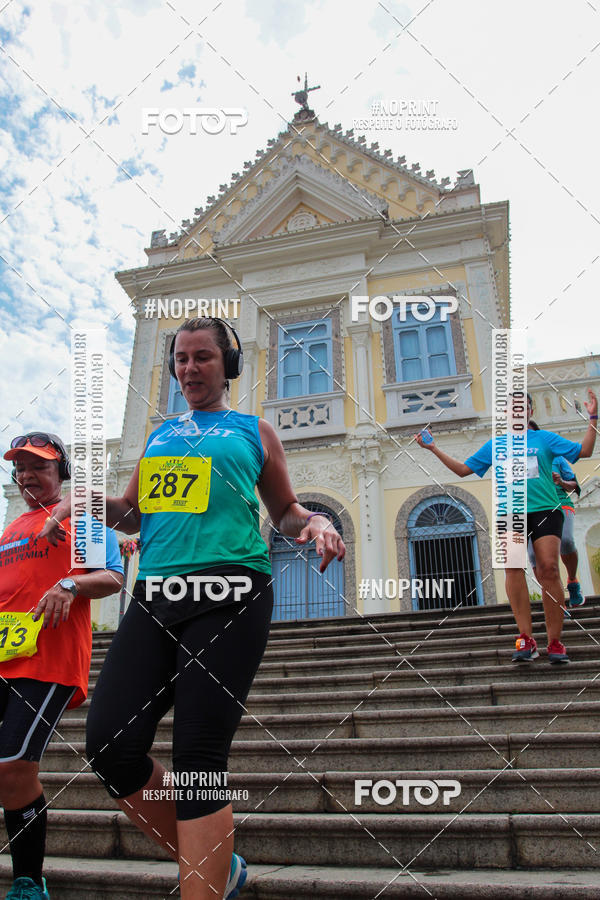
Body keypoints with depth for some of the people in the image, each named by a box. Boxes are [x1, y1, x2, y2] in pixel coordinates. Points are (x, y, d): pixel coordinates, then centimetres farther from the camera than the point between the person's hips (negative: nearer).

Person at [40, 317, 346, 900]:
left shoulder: (254, 431, 15)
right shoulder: (159, 436, 25)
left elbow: (286, 512, 19)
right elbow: (132, 514, 28)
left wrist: (316, 524, -4)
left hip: (230, 594, -4)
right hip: (155, 596, 5)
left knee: (199, 758, -9)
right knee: (110, 744, -5)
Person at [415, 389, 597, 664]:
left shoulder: (544, 438, 14)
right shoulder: (495, 444, 18)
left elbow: (584, 451, 7)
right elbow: (463, 469, 21)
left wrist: (593, 418, 0)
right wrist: (434, 449, 17)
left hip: (545, 509, -1)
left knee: (549, 567, -13)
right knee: (512, 564, -20)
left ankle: (555, 642, -4)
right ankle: (526, 639, -19)